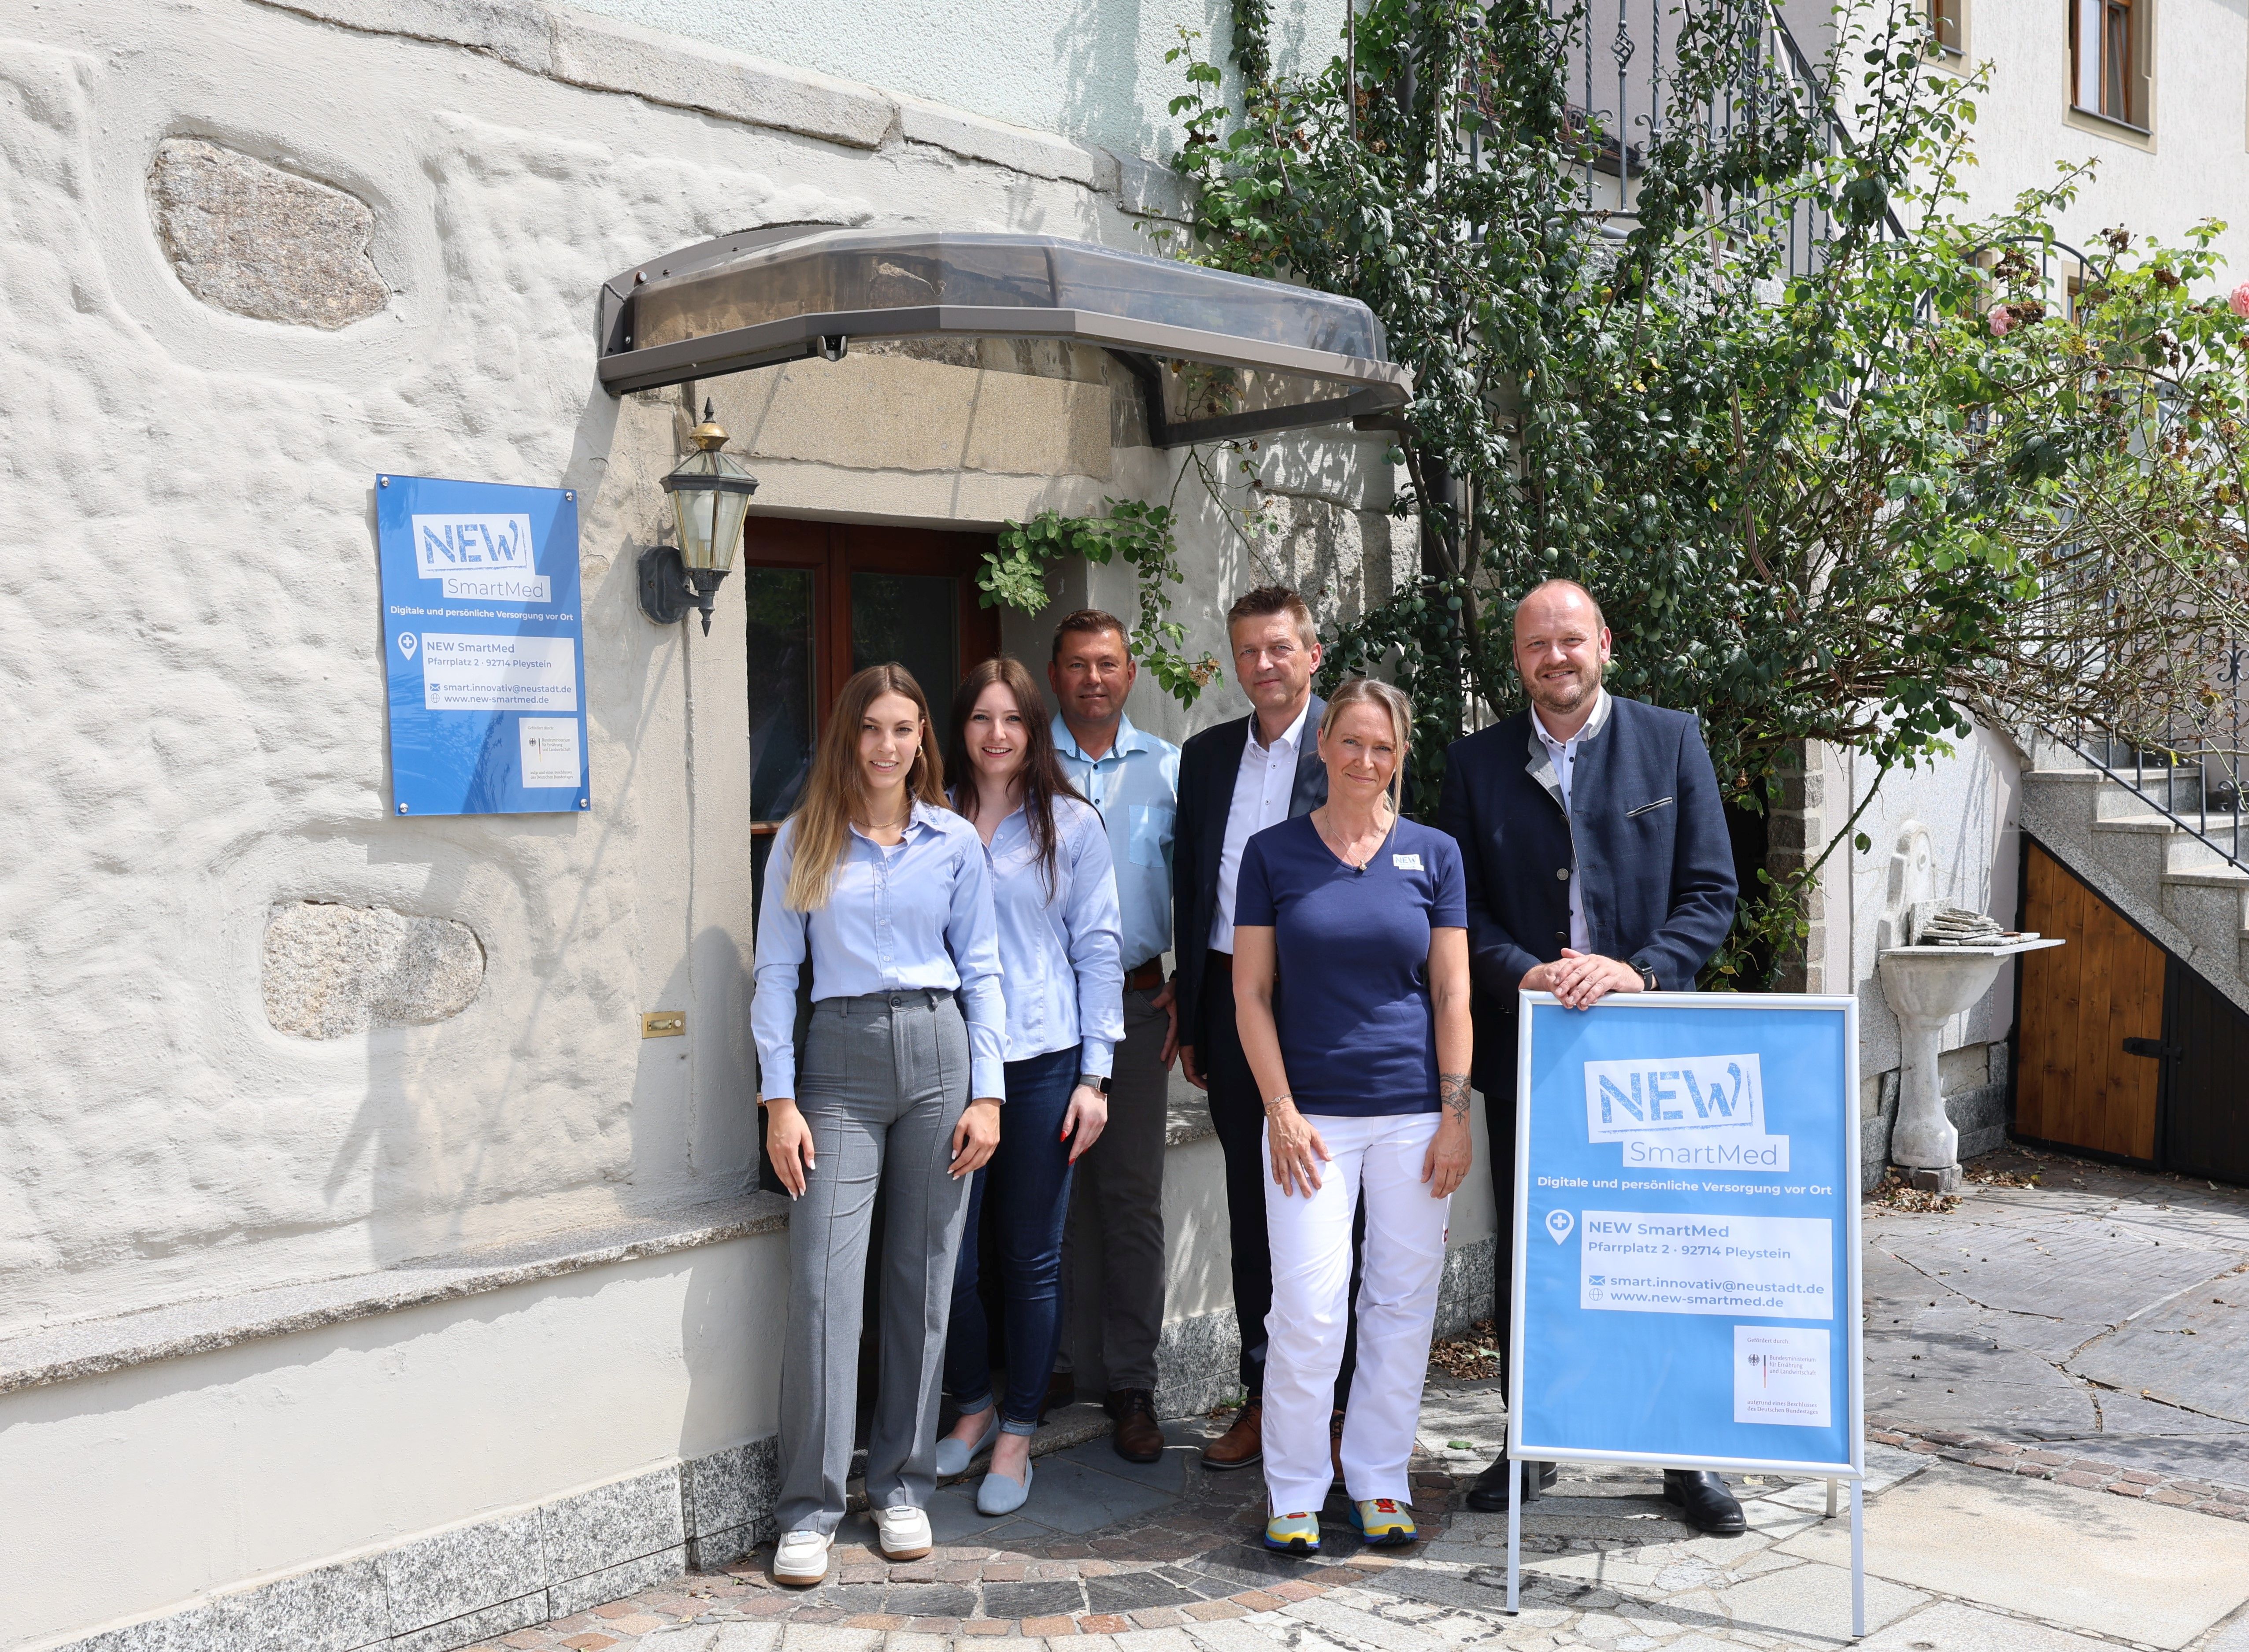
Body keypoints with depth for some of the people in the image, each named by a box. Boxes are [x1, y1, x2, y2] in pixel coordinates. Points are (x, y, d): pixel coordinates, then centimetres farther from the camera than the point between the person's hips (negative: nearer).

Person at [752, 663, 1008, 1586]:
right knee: (824, 1283, -7)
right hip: (839, 1059, -1)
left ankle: (903, 1487, 19)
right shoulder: (804, 840, 5)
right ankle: (810, 1507, 3)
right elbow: (777, 972, 3)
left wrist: (987, 1094, 1)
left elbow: (981, 971, 8)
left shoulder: (954, 842, 8)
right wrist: (780, 1100, -5)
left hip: (937, 1055, 1)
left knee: (923, 1281, 6)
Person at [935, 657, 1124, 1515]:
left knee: (1033, 1256, 5)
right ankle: (973, 1404, 25)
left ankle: (1016, 1435, 19)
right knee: (947, 1251, 1)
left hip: (1043, 1063, -1)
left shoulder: (1072, 825, 3)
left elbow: (1098, 949, 3)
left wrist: (1095, 1075, -3)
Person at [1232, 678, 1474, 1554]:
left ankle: (1379, 1480, 21)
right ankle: (1293, 1490, 10)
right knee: (1308, 1307, -5)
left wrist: (1456, 1116, -1)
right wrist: (1282, 1110, -6)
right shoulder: (1274, 851, 2)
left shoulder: (1433, 853, 6)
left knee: (1403, 1300, 7)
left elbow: (1452, 992, 5)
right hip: (1313, 1110, -1)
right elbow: (1251, 991, 2)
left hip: (1414, 1110, 2)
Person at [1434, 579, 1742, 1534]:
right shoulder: (1477, 763, 5)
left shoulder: (1671, 742, 2)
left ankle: (1687, 1457, 20)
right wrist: (1526, 974, -16)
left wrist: (1638, 971, -16)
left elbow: (1711, 892, -1)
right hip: (1524, 1049, 1)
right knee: (1523, 1262, 10)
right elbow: (1463, 907, 2)